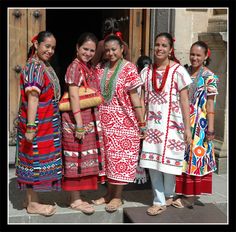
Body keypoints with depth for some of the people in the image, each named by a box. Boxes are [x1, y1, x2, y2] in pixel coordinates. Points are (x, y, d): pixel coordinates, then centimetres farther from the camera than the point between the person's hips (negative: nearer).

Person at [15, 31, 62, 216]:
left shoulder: (46, 66, 12)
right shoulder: (34, 67, -17)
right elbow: (32, 98, -23)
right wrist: (30, 127, -26)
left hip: (47, 123, 9)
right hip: (37, 123, -9)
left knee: (38, 159, 15)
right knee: (35, 160, 0)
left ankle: (31, 198, 26)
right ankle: (33, 203, 11)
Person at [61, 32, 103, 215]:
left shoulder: (90, 68, 14)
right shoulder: (75, 66, -10)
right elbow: (74, 96, -16)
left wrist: (93, 122, 12)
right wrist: (79, 124, -20)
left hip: (90, 119, 8)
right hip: (76, 119, -8)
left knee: (84, 159, 12)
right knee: (76, 159, -1)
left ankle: (76, 197, 23)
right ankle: (75, 200, 8)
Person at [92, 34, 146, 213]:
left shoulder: (128, 68, -6)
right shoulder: (100, 68, 9)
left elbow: (134, 97, -8)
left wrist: (142, 122, -11)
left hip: (123, 121, -5)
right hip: (105, 121, 5)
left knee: (120, 157, 0)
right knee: (108, 156, 10)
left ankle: (118, 196, 11)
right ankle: (109, 193, 22)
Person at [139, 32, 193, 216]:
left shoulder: (178, 71, -5)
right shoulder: (146, 72, 7)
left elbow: (184, 101, -5)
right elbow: (143, 100, 10)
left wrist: (187, 128, -8)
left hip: (172, 124, -3)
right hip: (152, 124, 3)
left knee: (167, 161, 3)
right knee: (152, 162, 2)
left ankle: (169, 195, 29)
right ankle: (159, 201, 15)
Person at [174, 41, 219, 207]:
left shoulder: (209, 77, -5)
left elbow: (210, 104, -7)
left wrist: (210, 128, -11)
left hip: (199, 123, -5)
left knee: (195, 156, 0)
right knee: (183, 156, 9)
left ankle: (190, 195, 8)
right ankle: (183, 192, 20)